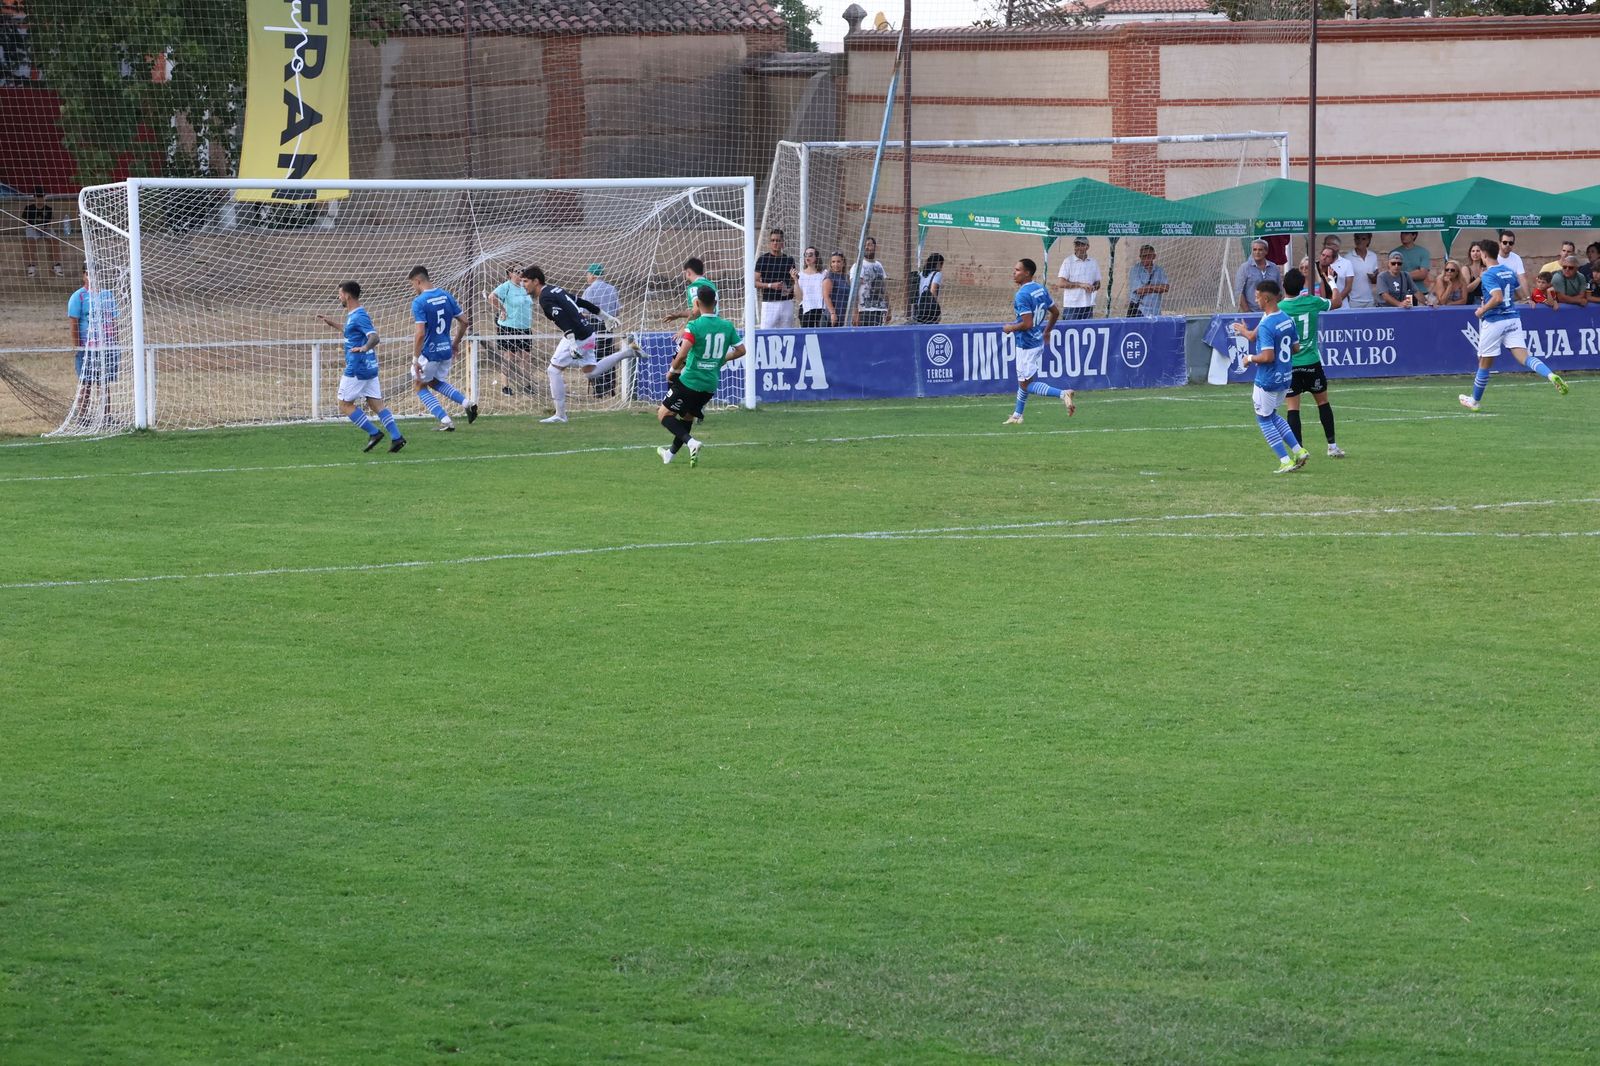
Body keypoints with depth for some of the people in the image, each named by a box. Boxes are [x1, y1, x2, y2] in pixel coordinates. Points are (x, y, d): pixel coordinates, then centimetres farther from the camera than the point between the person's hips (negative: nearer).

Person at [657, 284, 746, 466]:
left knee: (664, 414, 5)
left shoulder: (694, 326, -16)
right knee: (688, 417, 26)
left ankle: (691, 442, -15)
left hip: (690, 381, -6)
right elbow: (741, 350, 9)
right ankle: (671, 453, 39)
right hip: (711, 385, 6)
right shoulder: (727, 326, 1)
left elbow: (682, 353, -26)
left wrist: (672, 371, -9)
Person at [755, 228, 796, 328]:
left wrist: (790, 289, -3)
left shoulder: (789, 259, 11)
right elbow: (755, 282, 0)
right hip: (769, 302, -3)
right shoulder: (763, 259, 2)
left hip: (786, 302, 3)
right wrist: (771, 285, -14)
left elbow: (793, 281, 19)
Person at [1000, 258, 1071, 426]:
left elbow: (1027, 324, -27)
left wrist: (1010, 328, -9)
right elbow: (1056, 312, 13)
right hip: (1038, 341, 9)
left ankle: (1063, 394, -18)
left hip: (1026, 344, -9)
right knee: (1023, 380, 21)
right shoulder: (1041, 289, 4)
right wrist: (1047, 331, 27)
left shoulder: (1022, 295, -22)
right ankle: (1017, 415, 30)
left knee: (1027, 385, -4)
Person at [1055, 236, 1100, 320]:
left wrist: (1093, 287, -6)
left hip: (1088, 306, 4)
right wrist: (1081, 285, -17)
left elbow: (1097, 284, 18)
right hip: (1071, 306, -4)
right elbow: (1061, 283, -9)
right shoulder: (1068, 261, -2)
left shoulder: (1093, 263, 11)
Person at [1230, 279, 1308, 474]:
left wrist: (1250, 358, -8)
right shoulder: (1287, 319, 4)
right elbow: (1296, 347, 13)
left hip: (1268, 380, -8)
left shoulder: (1265, 325, -22)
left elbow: (1268, 356, -28)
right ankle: (1298, 451, 15)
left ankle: (1285, 461, 5)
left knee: (1264, 419, 8)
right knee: (1272, 415, 24)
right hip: (1286, 377, 8)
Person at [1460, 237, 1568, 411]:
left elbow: (1498, 298, -25)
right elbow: (1519, 295, 24)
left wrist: (1482, 310, -10)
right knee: (1524, 356, -7)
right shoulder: (1509, 271, 11)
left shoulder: (1488, 275, -12)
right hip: (1513, 318, 6)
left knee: (1484, 363, 9)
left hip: (1494, 321, -6)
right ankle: (1551, 375, -33)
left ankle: (1475, 401, 23)